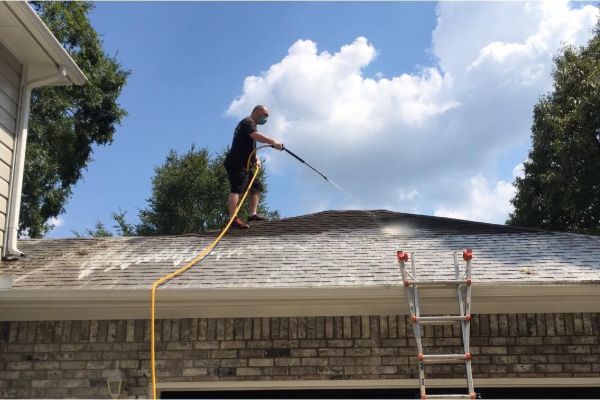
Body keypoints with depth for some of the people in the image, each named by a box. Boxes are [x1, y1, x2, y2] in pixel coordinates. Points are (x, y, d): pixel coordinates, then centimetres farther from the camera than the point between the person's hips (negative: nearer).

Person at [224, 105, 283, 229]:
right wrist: (273, 142, -29)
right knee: (237, 188, -20)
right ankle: (234, 219, -29)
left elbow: (251, 147, 25)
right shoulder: (248, 122, -6)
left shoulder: (251, 124, 27)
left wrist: (257, 158, 7)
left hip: (244, 165, 11)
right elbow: (256, 136, -27)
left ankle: (252, 214, 12)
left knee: (257, 187, 14)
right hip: (236, 163, -11)